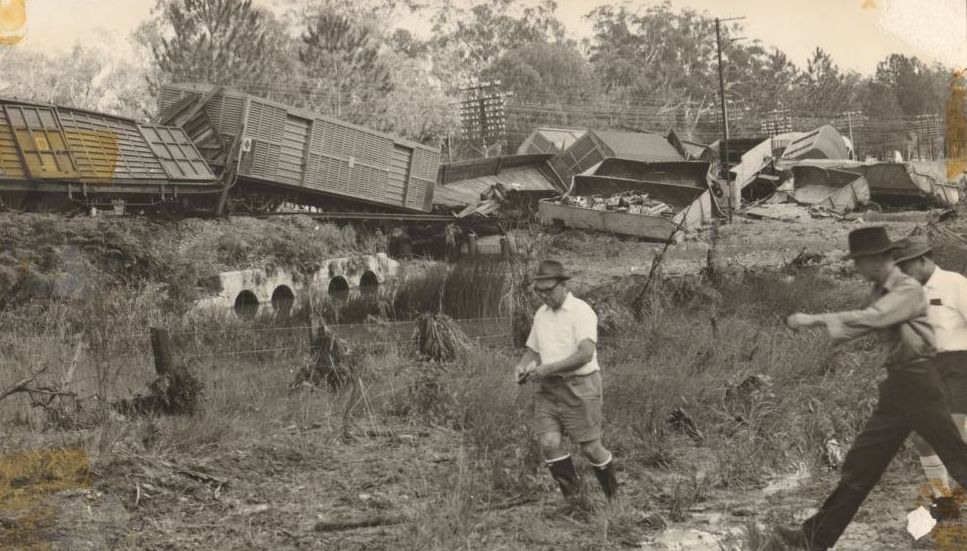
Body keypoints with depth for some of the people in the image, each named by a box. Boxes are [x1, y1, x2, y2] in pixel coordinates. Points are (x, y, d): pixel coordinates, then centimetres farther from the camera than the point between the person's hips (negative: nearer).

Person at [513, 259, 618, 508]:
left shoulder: (581, 311, -10)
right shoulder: (541, 314, 13)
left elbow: (585, 354, -21)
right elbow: (532, 349, 23)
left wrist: (548, 368, -23)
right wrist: (522, 366, 0)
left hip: (580, 386, -6)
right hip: (548, 389, 6)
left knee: (590, 447, 0)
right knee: (549, 443, -10)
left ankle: (613, 496, 25)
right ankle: (574, 500, 3)